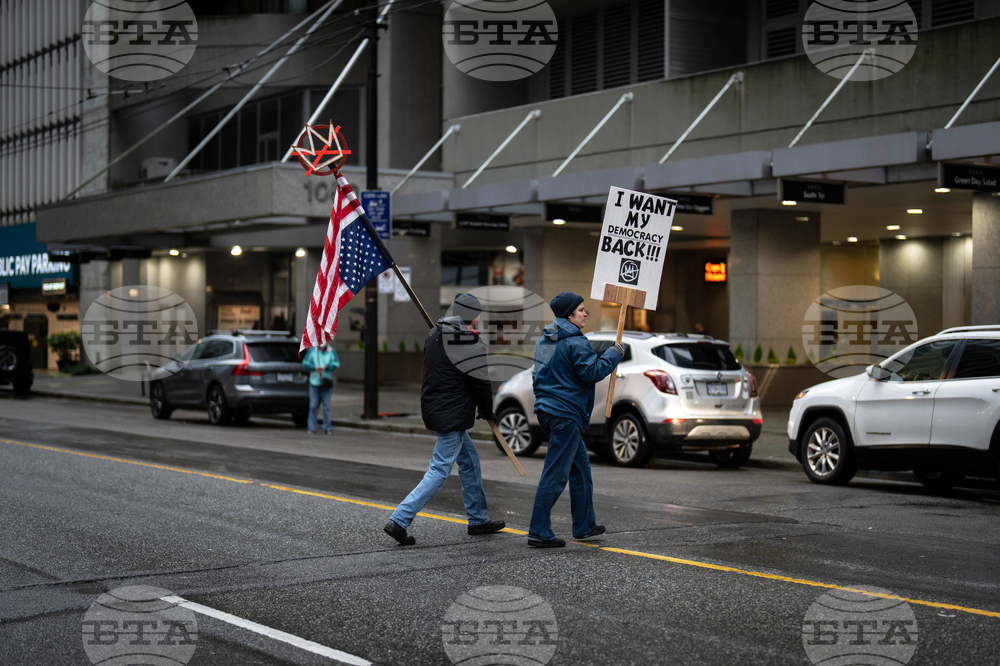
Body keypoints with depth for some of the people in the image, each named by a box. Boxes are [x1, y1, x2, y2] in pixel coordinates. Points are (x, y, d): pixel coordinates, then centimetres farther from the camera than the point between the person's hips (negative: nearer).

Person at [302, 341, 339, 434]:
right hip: (314, 382, 0)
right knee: (313, 405, -2)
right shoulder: (312, 350, 4)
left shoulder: (331, 352, 4)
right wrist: (314, 367, -13)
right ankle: (312, 428, 4)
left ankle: (327, 427, 11)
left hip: (326, 383, 0)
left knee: (326, 406, 3)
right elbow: (305, 362, 3)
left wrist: (327, 366, -18)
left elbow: (336, 363, -2)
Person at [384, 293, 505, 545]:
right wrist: (488, 413, 7)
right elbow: (482, 385, -10)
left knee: (470, 460, 20)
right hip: (453, 416, -9)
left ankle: (478, 519, 28)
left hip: (433, 409, 9)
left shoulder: (434, 335, 6)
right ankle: (399, 520, -13)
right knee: (439, 472, -6)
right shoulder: (473, 347, -17)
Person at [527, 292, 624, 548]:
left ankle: (584, 525, 25)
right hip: (566, 414, -10)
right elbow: (592, 372, -19)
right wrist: (614, 354, -8)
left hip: (547, 409, 10)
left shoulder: (546, 340, 15)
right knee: (555, 474, -7)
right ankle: (539, 532, -5)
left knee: (580, 467, 18)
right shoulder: (575, 342, -14)